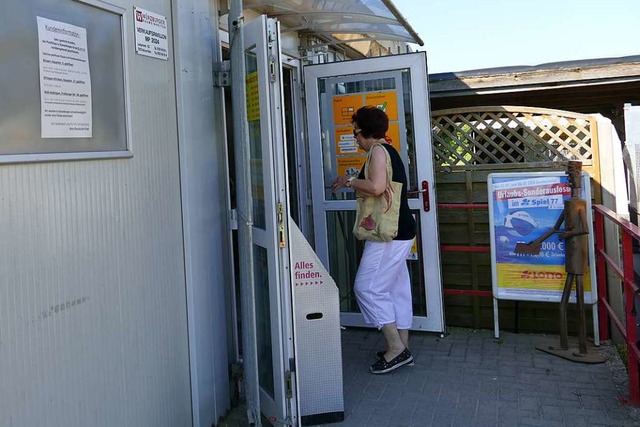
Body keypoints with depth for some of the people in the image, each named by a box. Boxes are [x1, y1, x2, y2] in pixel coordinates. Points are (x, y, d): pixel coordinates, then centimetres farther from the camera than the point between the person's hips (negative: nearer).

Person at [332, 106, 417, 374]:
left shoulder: (378, 151, -11)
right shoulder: (389, 151, 19)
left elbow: (377, 187, -26)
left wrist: (349, 181, -12)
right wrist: (356, 184, 12)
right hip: (400, 231, 10)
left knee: (368, 287, -6)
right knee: (397, 289, 12)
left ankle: (396, 347, -3)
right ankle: (402, 347, 20)